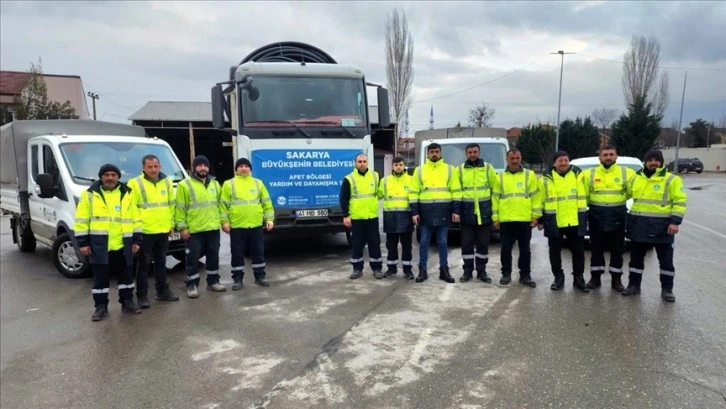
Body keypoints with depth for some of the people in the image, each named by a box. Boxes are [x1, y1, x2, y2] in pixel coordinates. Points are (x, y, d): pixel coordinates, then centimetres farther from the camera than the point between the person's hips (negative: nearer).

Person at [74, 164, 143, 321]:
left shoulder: (127, 194, 8)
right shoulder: (90, 194, 0)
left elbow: (136, 219, 10)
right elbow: (81, 221, -1)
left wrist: (136, 240, 6)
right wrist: (82, 242, -6)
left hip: (123, 246, 3)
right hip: (99, 246, -2)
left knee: (126, 275, 11)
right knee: (100, 277, 5)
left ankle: (127, 303, 24)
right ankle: (101, 306, 16)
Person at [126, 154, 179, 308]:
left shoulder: (167, 182, 9)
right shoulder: (135, 183, -7)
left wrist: (171, 224, 12)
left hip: (163, 230, 5)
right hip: (144, 231, -5)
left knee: (161, 262, 15)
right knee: (143, 264, 2)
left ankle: (162, 290, 26)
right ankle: (142, 295, 10)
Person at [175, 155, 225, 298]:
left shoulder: (215, 183, 12)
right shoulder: (185, 185, -5)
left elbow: (219, 204, 18)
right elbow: (180, 208, -7)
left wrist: (223, 220, 11)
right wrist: (182, 227, -12)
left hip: (213, 228, 5)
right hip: (194, 230, -5)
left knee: (213, 256, 12)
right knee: (193, 258, 0)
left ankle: (213, 282, 24)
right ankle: (192, 285, 10)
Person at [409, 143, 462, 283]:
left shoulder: (450, 169, 6)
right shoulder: (419, 170, 6)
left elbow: (456, 191, 4)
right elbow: (414, 192, 4)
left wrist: (456, 210, -3)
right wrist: (414, 212, -3)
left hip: (443, 211, 0)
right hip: (425, 211, 0)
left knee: (443, 242, 7)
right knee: (424, 242, 4)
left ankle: (444, 270, 16)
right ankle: (422, 270, 13)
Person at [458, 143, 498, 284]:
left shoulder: (488, 168, 4)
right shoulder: (460, 169, 6)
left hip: (484, 212, 0)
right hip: (467, 212, 0)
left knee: (483, 243, 6)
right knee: (467, 243, 3)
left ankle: (481, 271, 17)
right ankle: (467, 271, 15)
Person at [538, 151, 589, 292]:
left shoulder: (577, 175, 4)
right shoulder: (547, 178, 0)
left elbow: (582, 198, 7)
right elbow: (541, 200, 5)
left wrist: (584, 218, 4)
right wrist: (540, 219, 3)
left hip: (575, 221, 1)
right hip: (554, 221, -1)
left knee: (578, 251, 6)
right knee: (555, 251, 8)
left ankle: (578, 278, 18)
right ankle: (558, 277, 21)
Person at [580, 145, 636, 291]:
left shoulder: (627, 173, 2)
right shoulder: (589, 174, 4)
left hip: (617, 218, 0)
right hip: (596, 217, 0)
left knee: (617, 250, 7)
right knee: (596, 249, 8)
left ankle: (616, 279, 18)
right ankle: (595, 278, 18)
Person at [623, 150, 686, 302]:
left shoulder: (671, 180, -4)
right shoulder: (636, 178, 9)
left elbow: (680, 201, -8)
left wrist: (675, 221, -17)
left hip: (662, 226, -4)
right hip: (639, 225, 4)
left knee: (666, 260, 5)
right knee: (636, 258, 10)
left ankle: (667, 289, 15)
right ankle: (634, 285, 21)